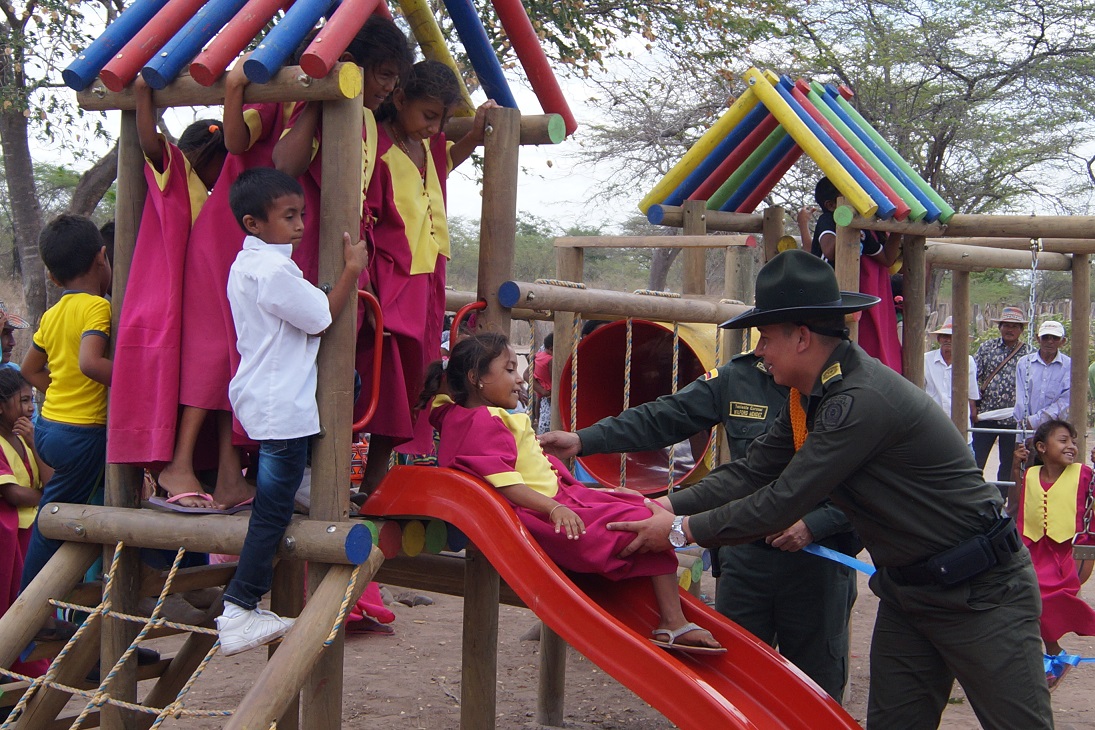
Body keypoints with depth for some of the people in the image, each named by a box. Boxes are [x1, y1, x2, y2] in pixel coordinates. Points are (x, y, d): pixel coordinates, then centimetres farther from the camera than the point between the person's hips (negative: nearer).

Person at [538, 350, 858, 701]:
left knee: (817, 685, 12)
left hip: (819, 562, -3)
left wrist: (814, 524, -20)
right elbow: (662, 418, -1)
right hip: (745, 552, 3)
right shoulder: (736, 378, 0)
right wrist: (583, 440, -8)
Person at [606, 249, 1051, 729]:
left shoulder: (862, 401, -28)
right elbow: (751, 473, 4)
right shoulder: (813, 396, 4)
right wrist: (665, 506, -6)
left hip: (980, 591, -9)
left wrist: (683, 530, -17)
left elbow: (782, 503, -27)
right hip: (906, 587, 9)